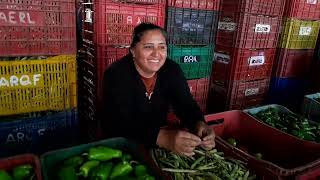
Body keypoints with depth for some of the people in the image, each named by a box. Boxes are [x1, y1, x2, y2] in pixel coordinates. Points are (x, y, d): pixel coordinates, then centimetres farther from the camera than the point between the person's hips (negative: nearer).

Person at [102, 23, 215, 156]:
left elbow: (186, 105, -9)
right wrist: (163, 138, -42)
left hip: (161, 132, 5)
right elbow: (119, 123, -29)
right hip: (122, 144, -4)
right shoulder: (117, 74, -20)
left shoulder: (171, 70, -6)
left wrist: (199, 124, -31)